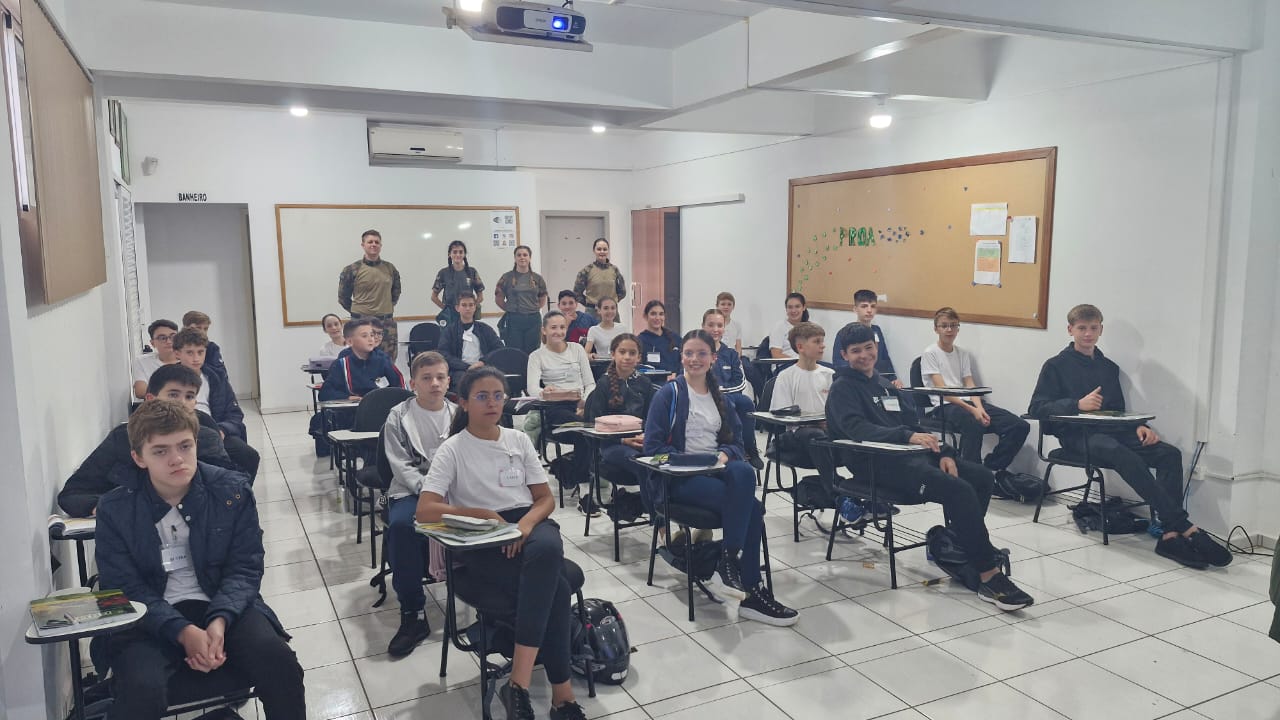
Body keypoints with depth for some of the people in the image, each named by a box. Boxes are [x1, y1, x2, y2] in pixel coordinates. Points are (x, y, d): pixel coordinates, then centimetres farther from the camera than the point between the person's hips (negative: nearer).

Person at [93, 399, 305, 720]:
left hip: (223, 608, 1)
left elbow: (245, 567, -2)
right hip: (150, 618, 0)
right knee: (141, 690, -31)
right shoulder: (115, 510, -4)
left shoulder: (233, 490, -3)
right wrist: (183, 631, -22)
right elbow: (125, 588, -6)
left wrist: (220, 621, -22)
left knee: (279, 663, -25)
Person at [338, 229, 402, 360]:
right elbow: (343, 298, 7)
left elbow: (396, 292, 23)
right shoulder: (352, 270, -1)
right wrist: (359, 311, 9)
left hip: (387, 323, 3)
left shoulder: (390, 269, 8)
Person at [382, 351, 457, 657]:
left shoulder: (457, 415, 11)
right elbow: (402, 466, -4)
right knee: (400, 525, -35)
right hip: (411, 490, -2)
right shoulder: (399, 417, 2)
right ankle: (413, 614, -24)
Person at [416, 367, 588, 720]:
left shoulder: (519, 440, 11)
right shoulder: (452, 450, 0)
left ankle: (519, 683, -33)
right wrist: (485, 515, -17)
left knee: (547, 550, -37)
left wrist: (526, 523, -12)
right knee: (554, 587, -31)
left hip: (530, 525, 3)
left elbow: (546, 498, 11)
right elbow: (425, 511, -11)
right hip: (482, 542, -3)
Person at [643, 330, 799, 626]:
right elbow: (652, 445, -6)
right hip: (680, 477, -5)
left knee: (745, 472, -32)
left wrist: (725, 454, -8)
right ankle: (751, 589, -20)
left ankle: (729, 562, -27)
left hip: (717, 468, 5)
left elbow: (737, 440, 15)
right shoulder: (669, 394, 1)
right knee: (750, 506, -27)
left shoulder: (719, 396, 18)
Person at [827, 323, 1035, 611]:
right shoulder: (843, 388, -1)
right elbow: (857, 429, -20)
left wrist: (942, 453, 3)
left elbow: (914, 424, 21)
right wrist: (908, 435, -33)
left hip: (912, 455, 8)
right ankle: (989, 576, -21)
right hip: (877, 464, -8)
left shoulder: (886, 384, 24)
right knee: (959, 490, -26)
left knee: (983, 477, -8)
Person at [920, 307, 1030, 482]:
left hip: (966, 402, 6)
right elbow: (942, 390, -8)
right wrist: (971, 410, -19)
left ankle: (991, 468, -4)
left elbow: (970, 386, 10)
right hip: (943, 406, -6)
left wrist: (979, 407, -11)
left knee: (1020, 426, -11)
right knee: (973, 423, -40)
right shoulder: (929, 354, 2)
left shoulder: (963, 354, 21)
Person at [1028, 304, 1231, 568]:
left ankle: (1170, 536, -28)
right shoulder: (1056, 366, 6)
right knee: (1125, 456, -36)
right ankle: (1184, 527, -35)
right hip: (1076, 435, -6)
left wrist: (1138, 426, 3)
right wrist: (1078, 404, -17)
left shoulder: (1109, 368, 23)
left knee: (1170, 453, -20)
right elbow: (1037, 408, -4)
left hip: (1110, 431, 6)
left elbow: (1119, 410, 24)